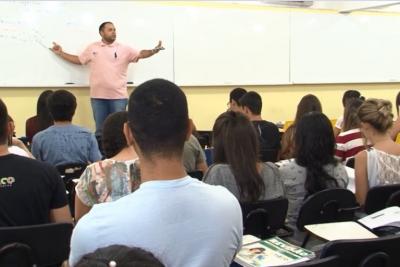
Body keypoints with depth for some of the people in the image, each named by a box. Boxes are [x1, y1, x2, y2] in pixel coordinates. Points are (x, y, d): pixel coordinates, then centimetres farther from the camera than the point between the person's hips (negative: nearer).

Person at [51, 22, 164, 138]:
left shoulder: (124, 49, 2)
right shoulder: (92, 48, 9)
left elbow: (141, 54, -6)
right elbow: (78, 60, 18)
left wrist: (154, 51, -24)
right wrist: (61, 53, 16)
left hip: (118, 96, -2)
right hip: (98, 96, 2)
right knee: (100, 129, 11)